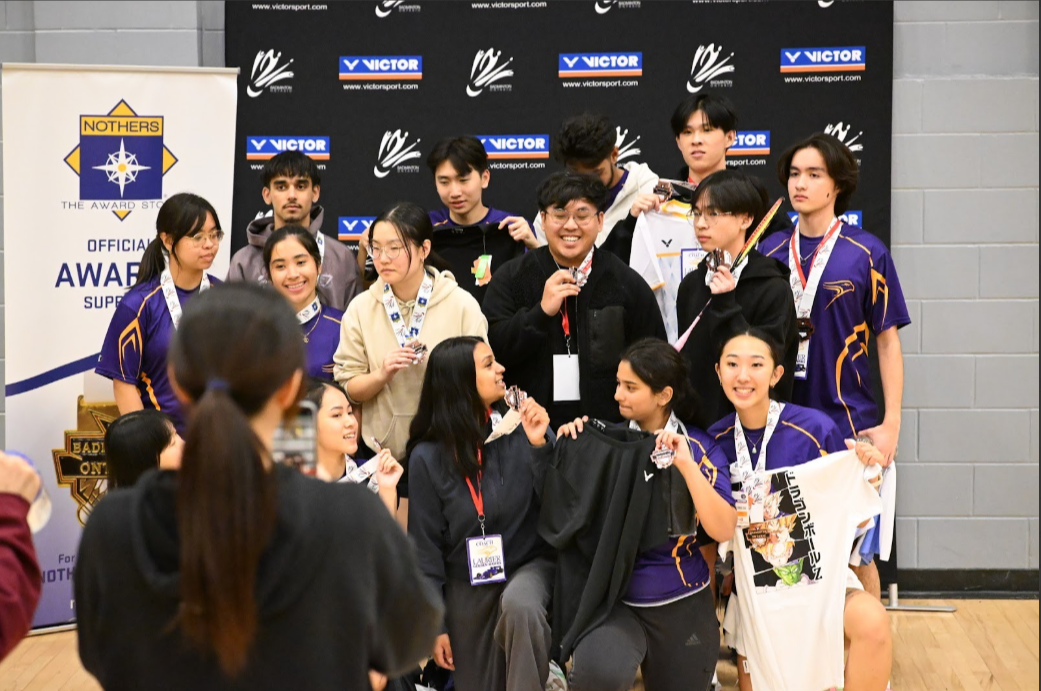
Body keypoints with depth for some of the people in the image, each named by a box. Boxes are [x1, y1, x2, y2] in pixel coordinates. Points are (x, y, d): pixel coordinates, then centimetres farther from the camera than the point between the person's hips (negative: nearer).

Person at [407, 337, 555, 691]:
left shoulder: (520, 428, -10)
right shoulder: (428, 457, -8)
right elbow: (425, 545, -2)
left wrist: (539, 446, -23)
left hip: (529, 565, -2)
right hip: (467, 589, 2)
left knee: (519, 606, -36)